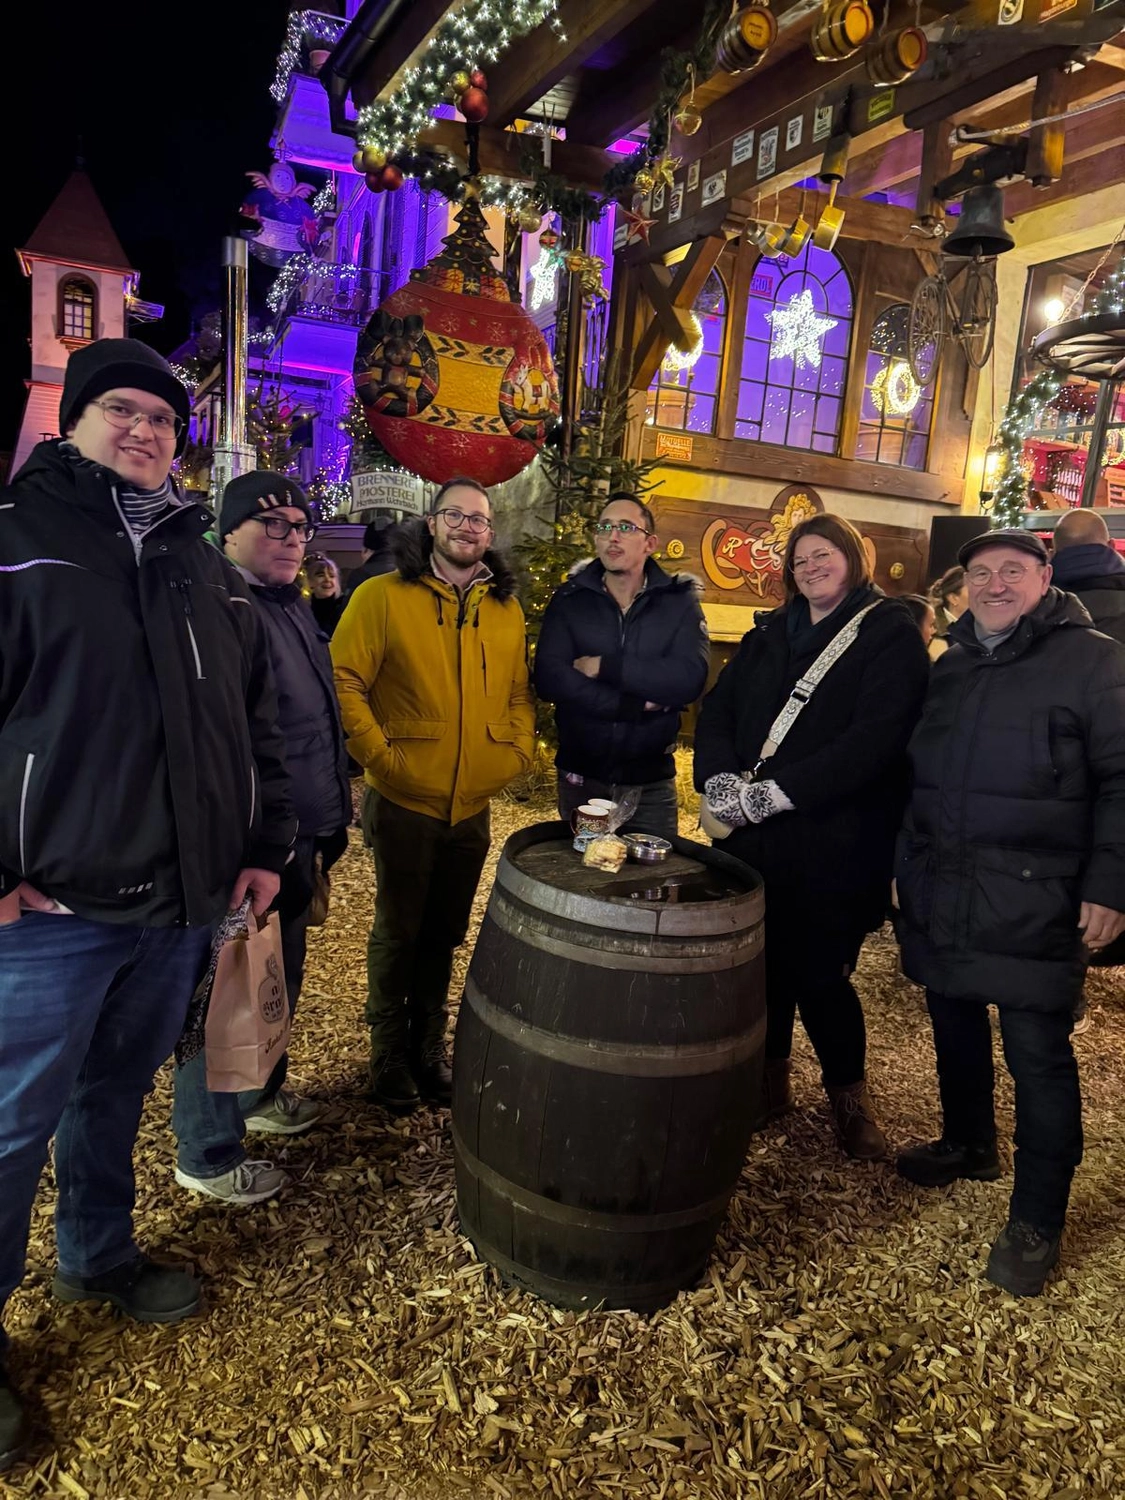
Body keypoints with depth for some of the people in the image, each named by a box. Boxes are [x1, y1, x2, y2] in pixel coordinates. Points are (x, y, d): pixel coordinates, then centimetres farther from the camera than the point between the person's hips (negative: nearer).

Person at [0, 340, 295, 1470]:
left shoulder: (205, 570, 12)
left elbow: (254, 719, 15)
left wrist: (265, 848, 10)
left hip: (181, 901, 5)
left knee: (116, 1093, 22)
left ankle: (98, 1257, 43)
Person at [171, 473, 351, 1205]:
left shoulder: (293, 606, 12)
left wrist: (329, 817, 21)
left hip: (298, 839, 10)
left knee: (280, 978, 23)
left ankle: (261, 1096, 44)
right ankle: (209, 1156, 22)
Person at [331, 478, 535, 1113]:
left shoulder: (507, 609, 8)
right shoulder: (383, 595, -6)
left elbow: (520, 693, 15)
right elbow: (344, 681, -10)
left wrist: (518, 751, 2)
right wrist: (378, 753, -15)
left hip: (474, 804, 4)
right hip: (404, 800, -4)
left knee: (445, 934, 16)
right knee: (399, 933, 10)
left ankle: (430, 1046, 34)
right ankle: (391, 1054, 28)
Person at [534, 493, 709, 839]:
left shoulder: (679, 600, -2)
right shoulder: (569, 599, -1)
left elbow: (689, 679, -18)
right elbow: (549, 679, -16)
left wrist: (605, 666, -19)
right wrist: (634, 705, -20)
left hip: (650, 781, -1)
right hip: (580, 776, 1)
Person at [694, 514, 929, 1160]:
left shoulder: (892, 634, -3)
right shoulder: (772, 632, 15)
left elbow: (875, 739, -16)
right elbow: (718, 707, 8)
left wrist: (777, 792, -20)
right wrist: (720, 779, -11)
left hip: (834, 844, -5)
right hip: (754, 837, 5)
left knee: (820, 974, 1)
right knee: (763, 962, 11)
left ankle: (850, 1091, 26)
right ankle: (770, 1077, 32)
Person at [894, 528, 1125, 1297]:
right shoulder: (951, 668, 14)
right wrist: (910, 870, 17)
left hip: (1034, 906, -6)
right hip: (941, 897, 6)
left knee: (1038, 1054, 0)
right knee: (955, 1027, 18)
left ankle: (1037, 1222, 14)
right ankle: (968, 1145, 40)